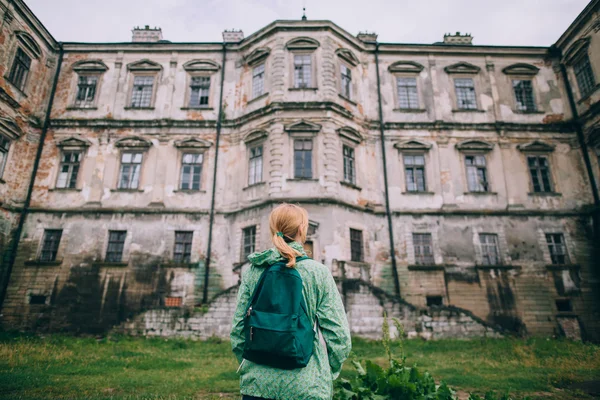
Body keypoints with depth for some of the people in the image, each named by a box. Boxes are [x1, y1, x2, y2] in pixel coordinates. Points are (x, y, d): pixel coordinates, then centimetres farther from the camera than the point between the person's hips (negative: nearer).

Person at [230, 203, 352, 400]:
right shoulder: (319, 272, -11)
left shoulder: (252, 271, -4)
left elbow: (238, 329, 1)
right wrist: (327, 374, 6)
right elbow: (338, 335, -10)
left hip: (257, 384, 2)